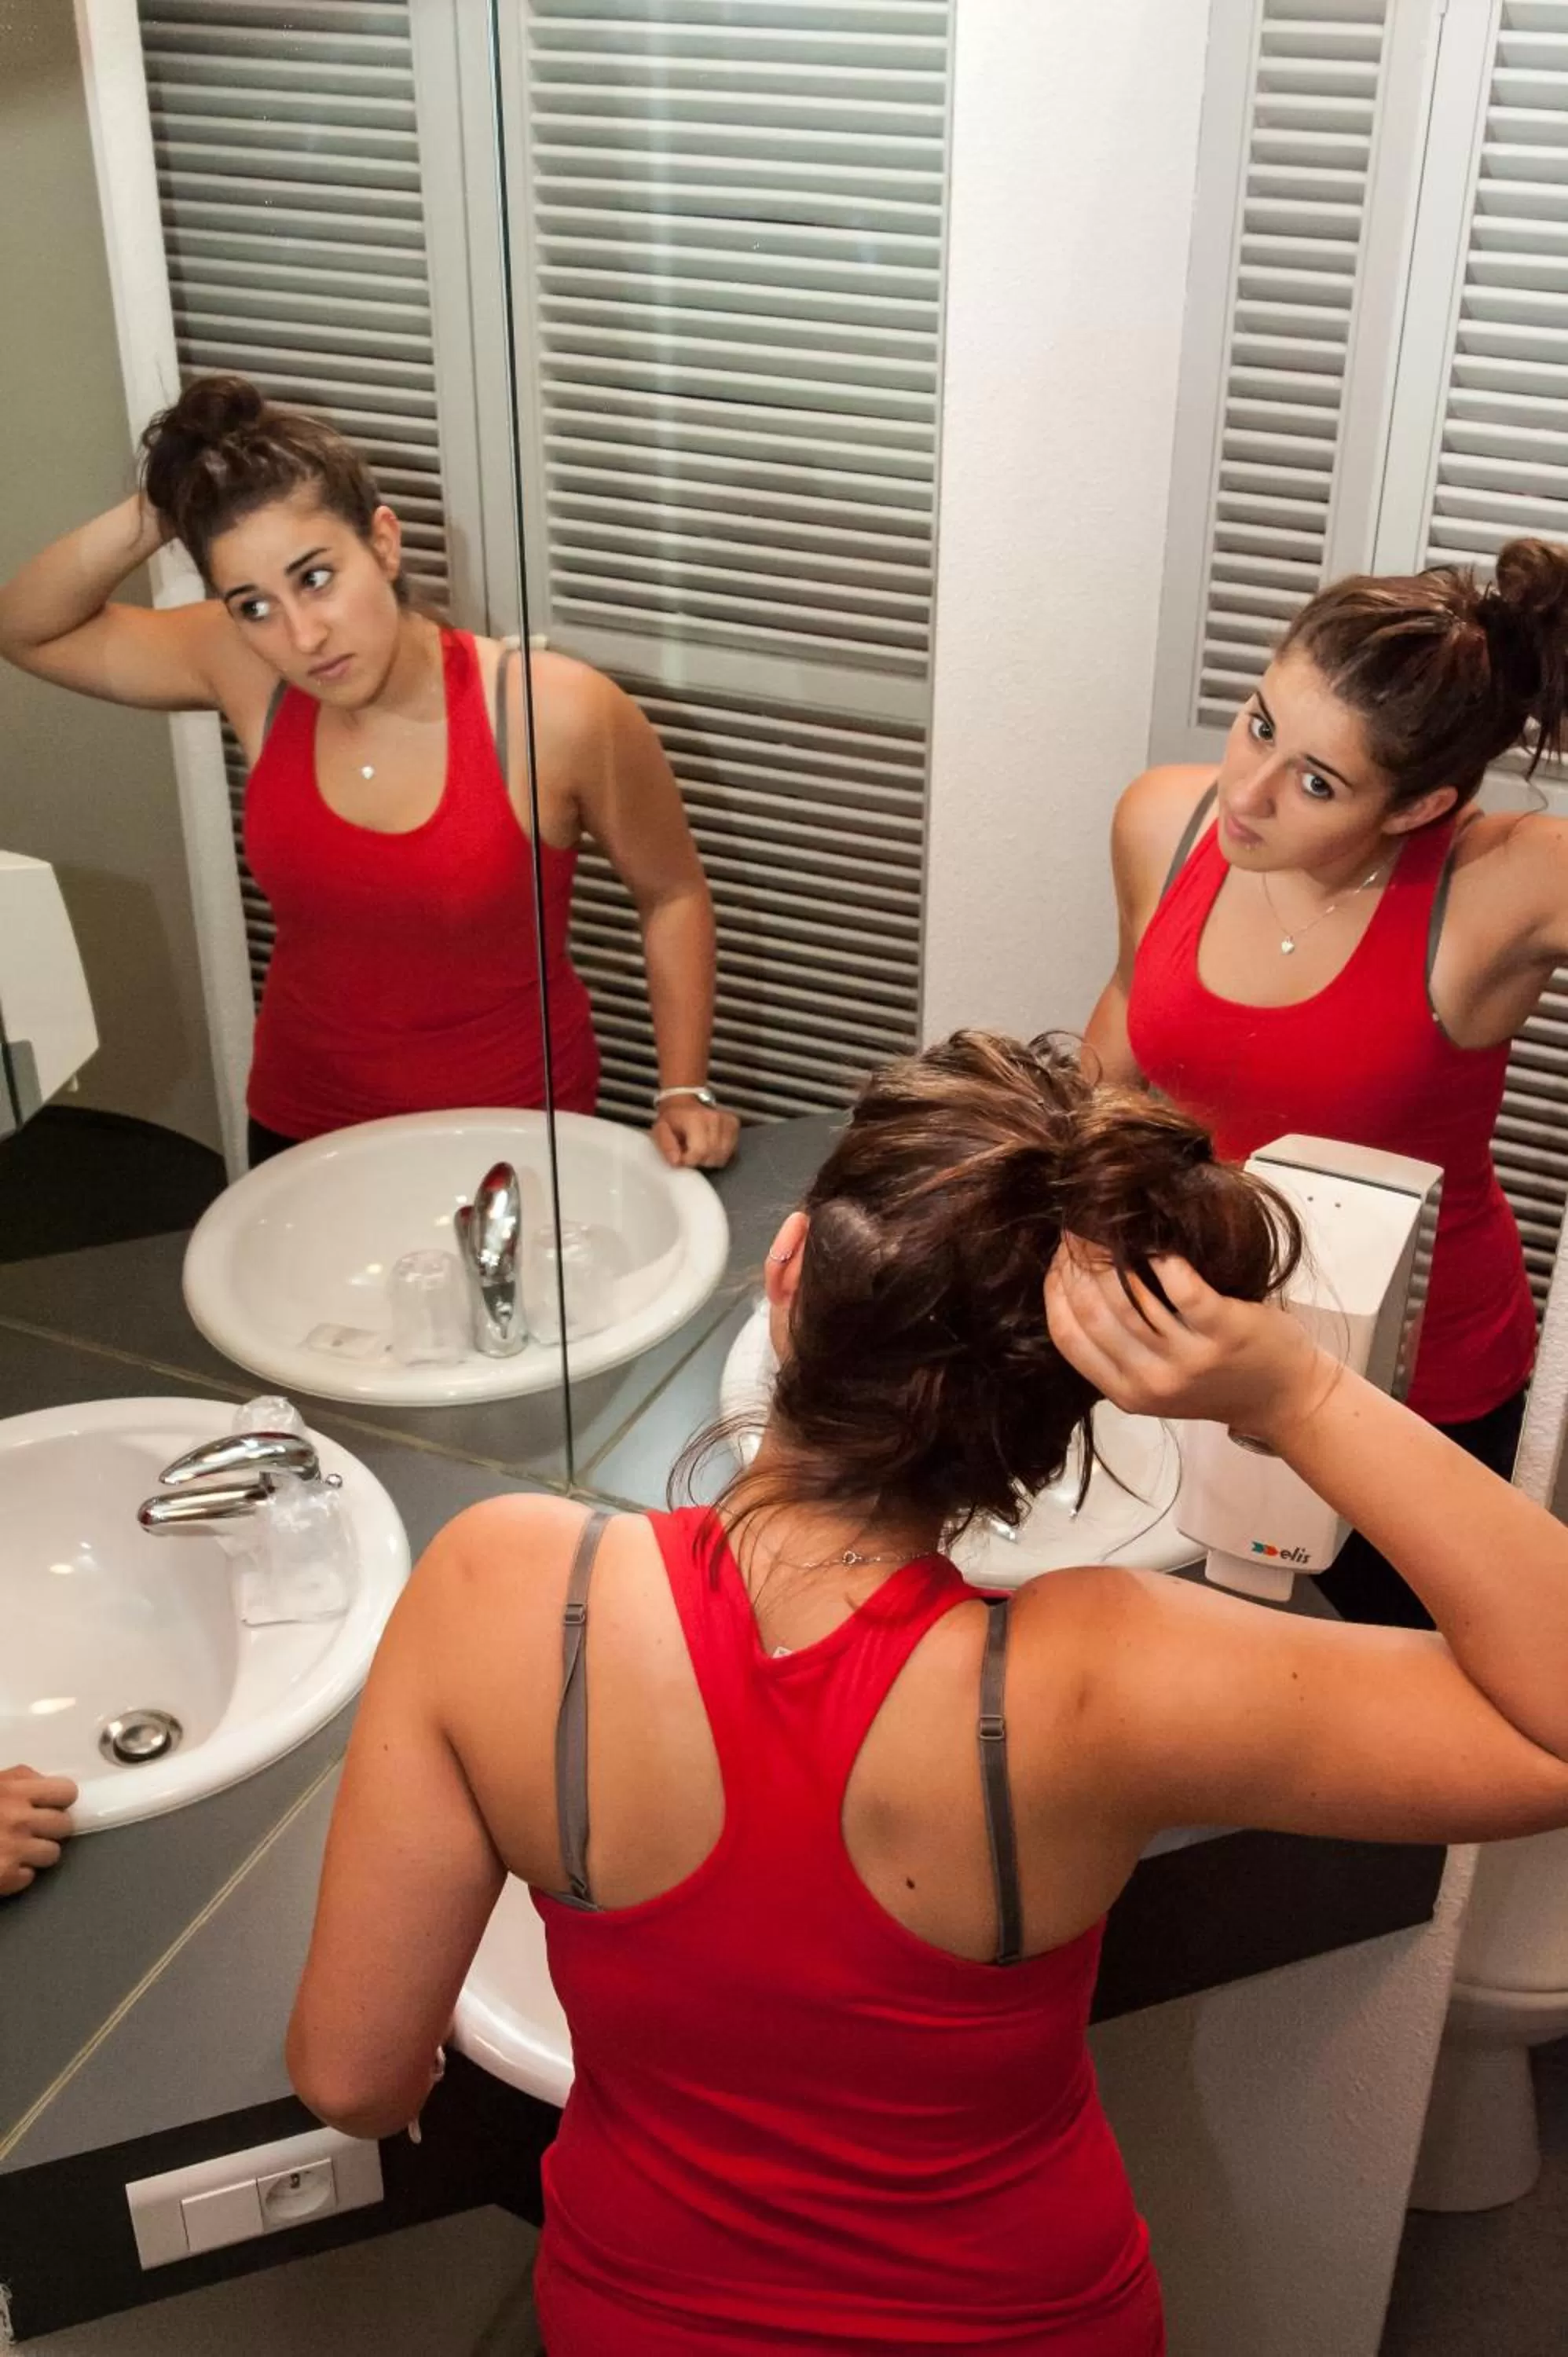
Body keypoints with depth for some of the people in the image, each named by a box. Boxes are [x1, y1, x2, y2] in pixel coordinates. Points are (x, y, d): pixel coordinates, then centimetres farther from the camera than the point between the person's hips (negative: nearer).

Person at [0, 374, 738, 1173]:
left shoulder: (561, 715, -23)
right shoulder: (250, 672, -12)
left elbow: (672, 894, -7)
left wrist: (683, 1091, -16)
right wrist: (152, 517, -17)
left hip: (514, 1135, -3)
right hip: (303, 1126, 4)